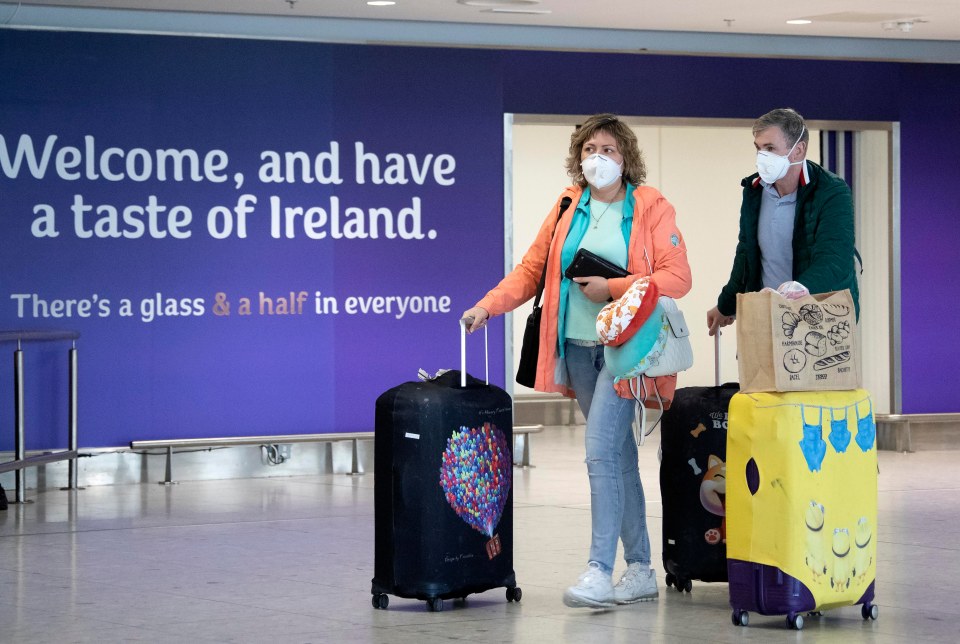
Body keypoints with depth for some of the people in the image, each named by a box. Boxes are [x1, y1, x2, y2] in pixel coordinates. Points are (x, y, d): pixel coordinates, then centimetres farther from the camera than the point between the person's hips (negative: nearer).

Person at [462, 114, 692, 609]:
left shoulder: (651, 208, -3)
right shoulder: (567, 206, 12)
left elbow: (677, 278, -9)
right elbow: (532, 268, 12)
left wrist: (613, 288, -16)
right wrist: (488, 306, 0)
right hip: (577, 347, 5)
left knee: (601, 452, -16)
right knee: (618, 456, 10)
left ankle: (600, 572, -17)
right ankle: (640, 572, 16)